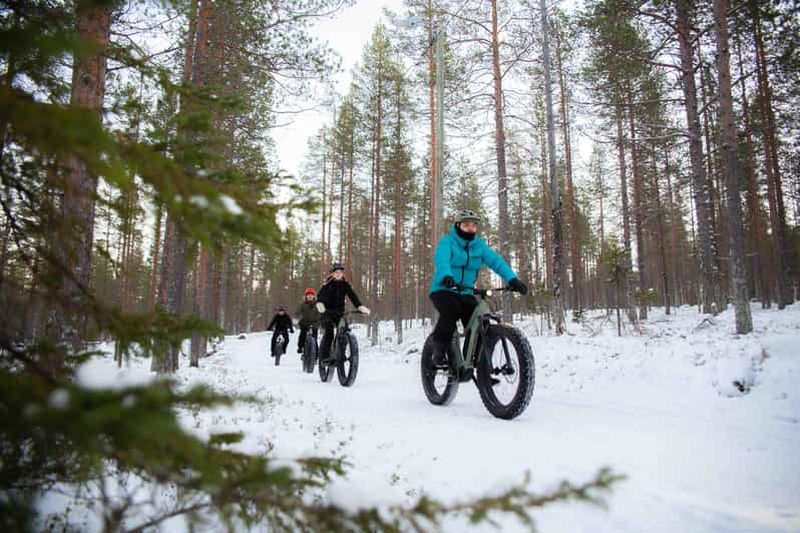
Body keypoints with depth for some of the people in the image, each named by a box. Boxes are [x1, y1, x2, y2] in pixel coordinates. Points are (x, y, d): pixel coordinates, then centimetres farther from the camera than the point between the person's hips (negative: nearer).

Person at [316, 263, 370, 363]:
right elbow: (320, 294, -17)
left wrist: (360, 306, -24)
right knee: (328, 332, -19)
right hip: (328, 312, -3)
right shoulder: (327, 284, -1)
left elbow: (352, 295, -6)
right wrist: (320, 304, -40)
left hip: (340, 312, 3)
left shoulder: (345, 284, 6)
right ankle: (324, 356, -12)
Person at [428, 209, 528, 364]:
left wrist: (512, 279, -27)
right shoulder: (448, 241, -7)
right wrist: (446, 277, -50)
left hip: (465, 293, 4)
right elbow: (441, 260, -27)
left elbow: (496, 261, -10)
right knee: (452, 311, -33)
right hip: (443, 290, -4)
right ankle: (439, 348, -13)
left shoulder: (479, 245, 4)